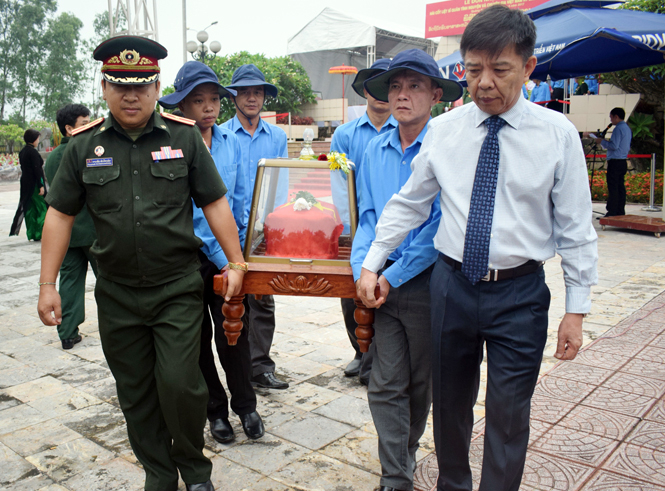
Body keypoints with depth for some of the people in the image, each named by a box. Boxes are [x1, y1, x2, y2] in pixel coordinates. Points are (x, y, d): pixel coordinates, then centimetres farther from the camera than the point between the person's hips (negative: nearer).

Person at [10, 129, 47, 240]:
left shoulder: (22, 151, 12)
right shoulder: (32, 152, -15)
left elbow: (23, 168, 16)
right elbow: (37, 169, -18)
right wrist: (41, 185, -18)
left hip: (25, 183, 9)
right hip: (34, 184, -9)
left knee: (30, 209, 11)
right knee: (42, 207, -1)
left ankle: (31, 234, 15)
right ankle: (40, 234, -1)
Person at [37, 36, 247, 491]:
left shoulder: (184, 137, -1)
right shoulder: (84, 145, 3)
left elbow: (215, 203, 2)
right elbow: (60, 214, 6)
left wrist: (237, 263, 0)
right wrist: (48, 285, 3)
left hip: (178, 288, -2)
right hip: (117, 295, 3)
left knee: (180, 384, -6)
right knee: (136, 394, 11)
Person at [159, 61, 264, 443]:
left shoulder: (231, 143, 3)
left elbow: (239, 201, 8)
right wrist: (222, 258, -17)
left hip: (227, 254, 2)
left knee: (233, 332, 2)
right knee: (197, 338, 10)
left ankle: (245, 405, 21)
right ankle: (216, 410, 27)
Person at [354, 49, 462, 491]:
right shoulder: (375, 150, 6)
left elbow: (441, 226, -15)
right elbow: (367, 217, 8)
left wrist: (393, 275, -15)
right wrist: (362, 269, -6)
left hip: (426, 283, -3)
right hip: (381, 284, 3)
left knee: (421, 383, 15)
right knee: (385, 385, 3)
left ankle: (406, 452, 39)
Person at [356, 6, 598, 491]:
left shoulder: (558, 134, -6)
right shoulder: (444, 130, 0)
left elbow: (576, 227, -3)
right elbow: (408, 204, 8)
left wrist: (576, 310, -5)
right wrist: (371, 264, 4)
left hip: (520, 293, -2)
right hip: (452, 283, 3)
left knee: (508, 415, 5)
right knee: (450, 401, 17)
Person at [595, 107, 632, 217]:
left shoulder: (618, 128, -13)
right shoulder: (627, 128, 17)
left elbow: (614, 146, -20)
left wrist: (602, 141, -5)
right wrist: (605, 142, 23)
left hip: (615, 162, -10)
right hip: (623, 161, 10)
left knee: (612, 187, -8)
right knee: (620, 187, 10)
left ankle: (611, 213, -9)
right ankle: (620, 212, 13)